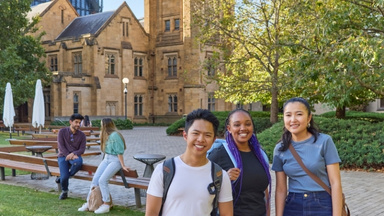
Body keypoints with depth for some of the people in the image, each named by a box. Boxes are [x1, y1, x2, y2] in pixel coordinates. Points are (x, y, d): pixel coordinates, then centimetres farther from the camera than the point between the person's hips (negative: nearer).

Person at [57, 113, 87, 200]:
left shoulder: (82, 135, 5)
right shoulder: (62, 131, 0)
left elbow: (82, 149, -3)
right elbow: (60, 146, -8)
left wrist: (73, 154, -23)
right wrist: (69, 155, -21)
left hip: (75, 156, 1)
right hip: (63, 156, -1)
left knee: (79, 162, -38)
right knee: (64, 176, -24)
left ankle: (61, 178, -9)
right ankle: (64, 191, 12)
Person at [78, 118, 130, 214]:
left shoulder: (115, 135, -16)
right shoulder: (106, 135, 15)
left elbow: (120, 152, -16)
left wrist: (123, 166, -15)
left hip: (115, 160, -8)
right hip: (106, 159, 8)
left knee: (102, 180, -22)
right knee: (95, 179, -6)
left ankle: (106, 205, -13)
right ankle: (89, 202, -1)